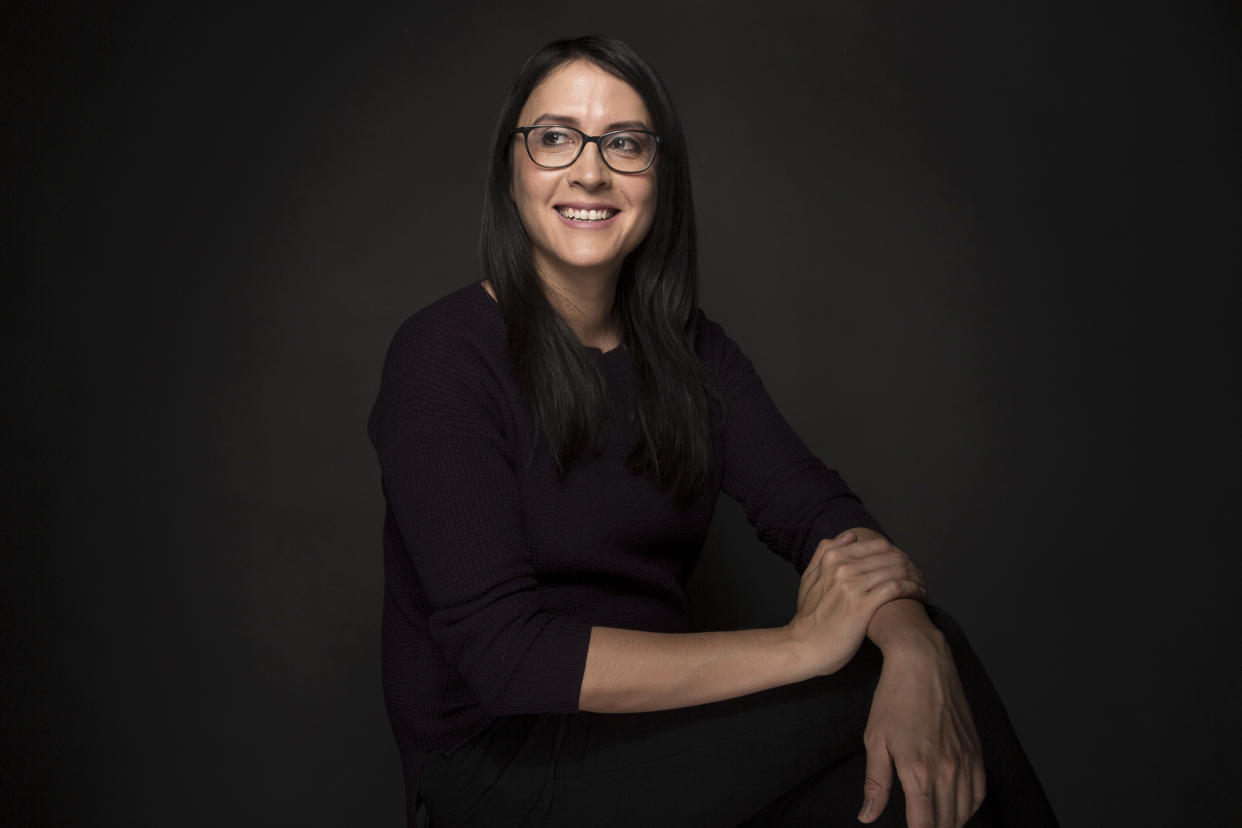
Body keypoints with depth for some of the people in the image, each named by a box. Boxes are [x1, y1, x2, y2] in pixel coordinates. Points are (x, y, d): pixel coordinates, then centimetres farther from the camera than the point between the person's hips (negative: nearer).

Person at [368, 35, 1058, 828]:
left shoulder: (687, 348, 4)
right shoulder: (443, 355, -15)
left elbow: (811, 501, -8)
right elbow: (501, 650, -24)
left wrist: (914, 646, -30)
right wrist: (798, 645, -27)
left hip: (650, 724, 6)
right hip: (496, 762, -5)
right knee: (876, 675, -20)